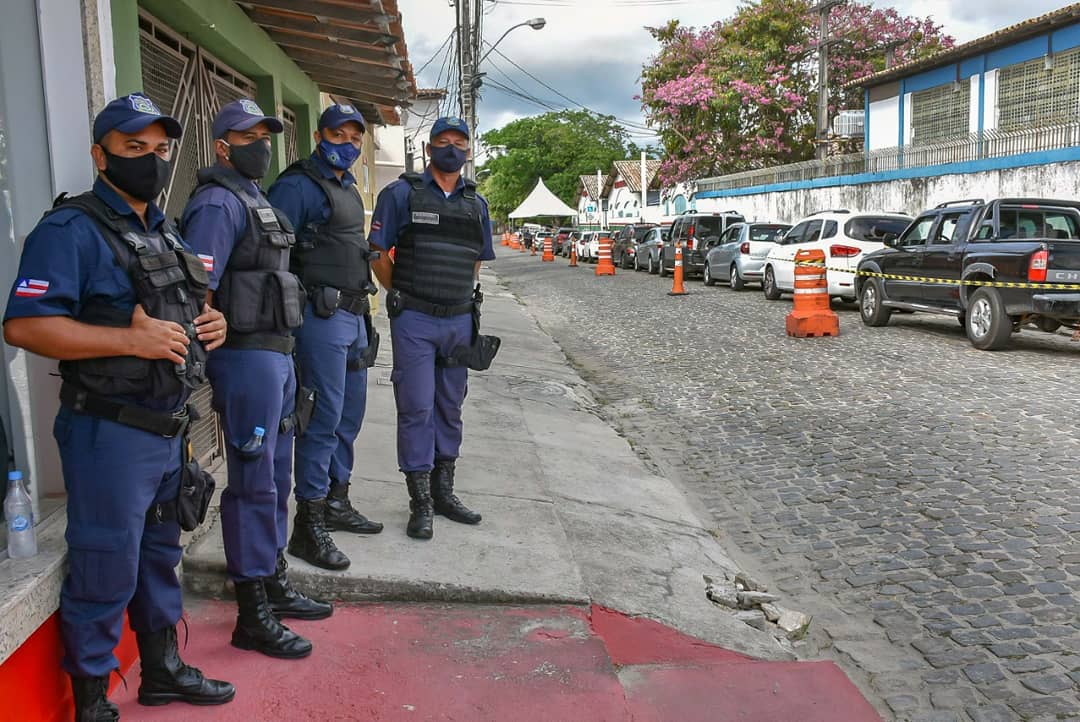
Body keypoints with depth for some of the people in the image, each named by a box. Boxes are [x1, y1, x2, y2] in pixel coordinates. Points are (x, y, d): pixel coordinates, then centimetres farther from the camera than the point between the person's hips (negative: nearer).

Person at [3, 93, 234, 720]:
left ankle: (163, 669, 38)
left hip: (170, 428, 8)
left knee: (160, 556, 20)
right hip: (111, 433, -8)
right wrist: (132, 340, -26)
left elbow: (189, 305, 26)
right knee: (106, 571, 2)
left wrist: (213, 322, 3)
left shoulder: (166, 233, 14)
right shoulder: (72, 230, -13)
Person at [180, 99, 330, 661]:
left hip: (276, 355, 10)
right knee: (254, 486, -3)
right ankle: (252, 617, 8)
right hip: (247, 357, -10)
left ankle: (276, 586, 31)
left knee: (276, 480, 17)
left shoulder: (255, 201, 19)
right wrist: (208, 364, -20)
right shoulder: (218, 203, -12)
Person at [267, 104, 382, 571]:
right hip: (322, 317, -9)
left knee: (350, 414, 15)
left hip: (353, 316, 9)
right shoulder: (298, 186, -10)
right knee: (325, 418, -7)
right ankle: (308, 527, 2)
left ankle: (336, 503, 29)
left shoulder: (348, 187, 19)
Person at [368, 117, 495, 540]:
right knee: (417, 409, -3)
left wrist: (458, 297, 12)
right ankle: (421, 503, 6)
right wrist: (403, 296, 5)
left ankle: (443, 492, 25)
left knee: (450, 408, 12)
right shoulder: (402, 194, -2)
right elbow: (378, 254, 0)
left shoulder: (477, 203, 12)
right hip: (414, 321, -5)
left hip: (459, 320, 5)